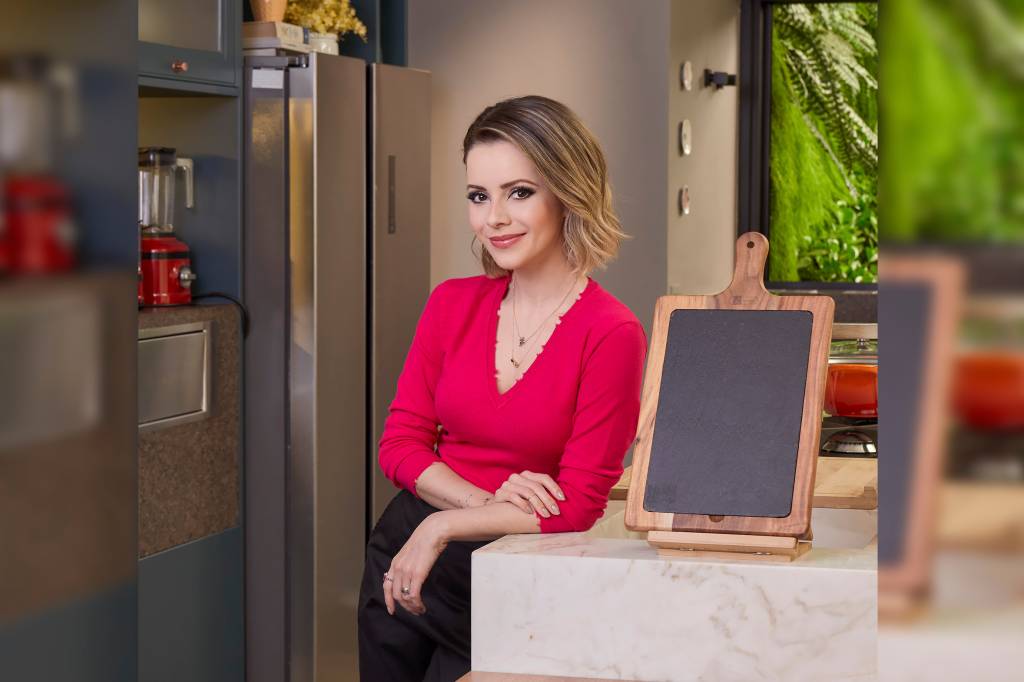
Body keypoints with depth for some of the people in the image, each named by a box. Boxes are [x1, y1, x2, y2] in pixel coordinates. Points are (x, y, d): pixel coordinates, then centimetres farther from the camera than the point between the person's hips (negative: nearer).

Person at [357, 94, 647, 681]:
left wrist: (444, 526, -18)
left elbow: (578, 504, -15)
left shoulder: (612, 335, -15)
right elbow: (400, 442, 1)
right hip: (403, 562, 5)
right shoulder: (452, 304, 1)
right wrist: (485, 501, -16)